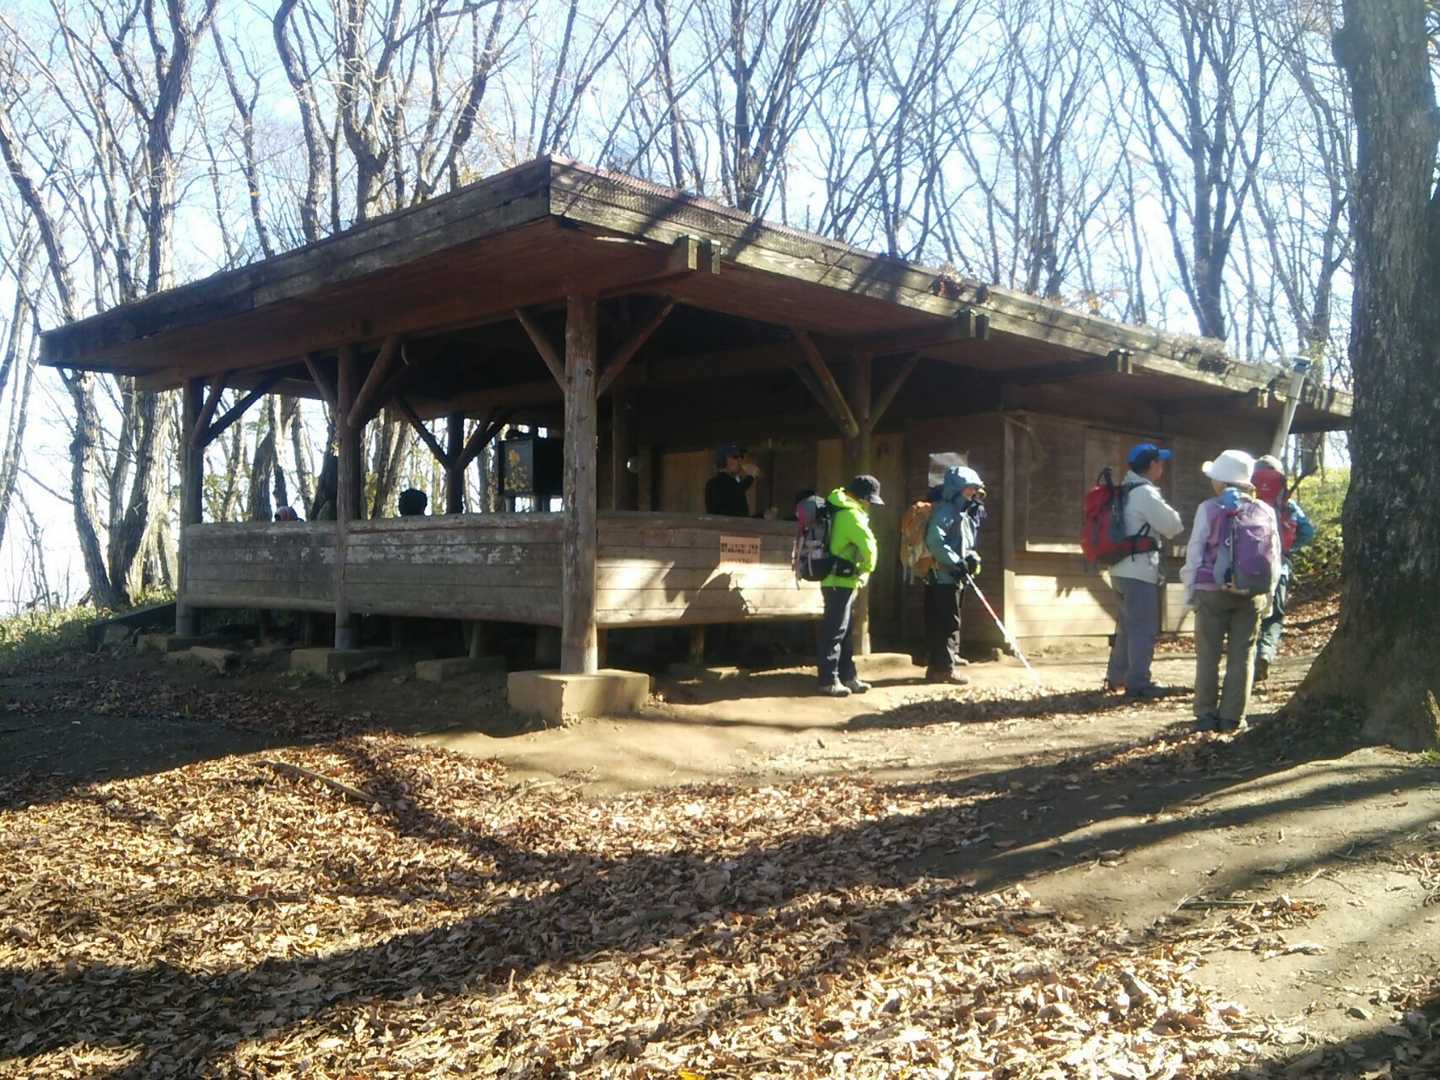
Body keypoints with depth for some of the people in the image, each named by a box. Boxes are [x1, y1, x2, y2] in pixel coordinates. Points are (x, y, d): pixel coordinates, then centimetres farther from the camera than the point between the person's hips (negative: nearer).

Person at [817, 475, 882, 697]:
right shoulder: (851, 515, -17)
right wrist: (866, 570, -7)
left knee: (845, 631, 15)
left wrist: (859, 570, 16)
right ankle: (829, 681, -1)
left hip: (837, 579, 10)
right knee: (835, 631, -5)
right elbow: (869, 546, -25)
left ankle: (847, 676, 22)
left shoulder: (838, 509, 13)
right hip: (841, 581, -10)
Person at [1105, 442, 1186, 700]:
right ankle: (1137, 684, -3)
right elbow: (1173, 526, -13)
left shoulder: (1125, 491, 13)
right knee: (1144, 628, -4)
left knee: (1127, 624, 20)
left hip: (1121, 568, 9)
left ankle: (1116, 676, 29)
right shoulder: (1146, 493, -16)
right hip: (1140, 571, -9)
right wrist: (1170, 514, 6)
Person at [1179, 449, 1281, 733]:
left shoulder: (1209, 509, -6)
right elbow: (1274, 557, 8)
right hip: (1251, 594, 3)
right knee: (1242, 656, 7)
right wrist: (1267, 596, 15)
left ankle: (1206, 715, 7)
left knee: (1208, 656, 5)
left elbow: (1194, 553, -5)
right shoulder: (1264, 511, 4)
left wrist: (1190, 591, 3)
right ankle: (1232, 717, 8)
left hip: (1212, 592, -2)